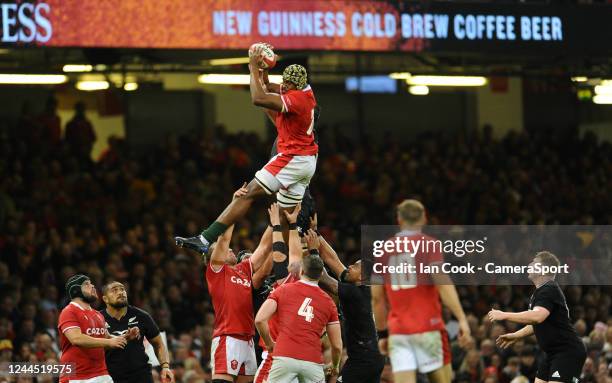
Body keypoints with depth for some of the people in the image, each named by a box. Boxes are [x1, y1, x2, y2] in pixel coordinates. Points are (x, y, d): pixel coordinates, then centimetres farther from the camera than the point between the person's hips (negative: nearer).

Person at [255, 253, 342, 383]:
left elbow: (260, 319, 0)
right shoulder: (328, 302, 13)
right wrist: (335, 366, 32)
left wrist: (269, 343, 17)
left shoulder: (283, 290, 9)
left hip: (285, 357, -1)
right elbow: (337, 345, 12)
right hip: (313, 361, 1)